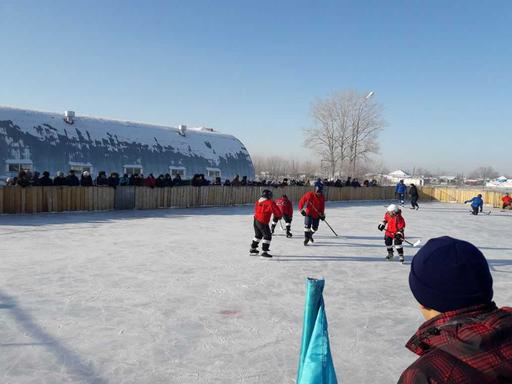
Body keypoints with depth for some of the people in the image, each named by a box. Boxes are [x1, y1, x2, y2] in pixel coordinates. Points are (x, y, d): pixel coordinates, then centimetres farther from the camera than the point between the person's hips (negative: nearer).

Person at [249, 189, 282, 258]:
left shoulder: (258, 201, 10)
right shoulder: (270, 203, -12)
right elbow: (277, 212, -9)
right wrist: (279, 216, 11)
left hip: (255, 220, 8)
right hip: (263, 222, -8)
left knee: (258, 235, 25)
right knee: (267, 236, -1)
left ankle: (252, 249, 36)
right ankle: (264, 252, -6)